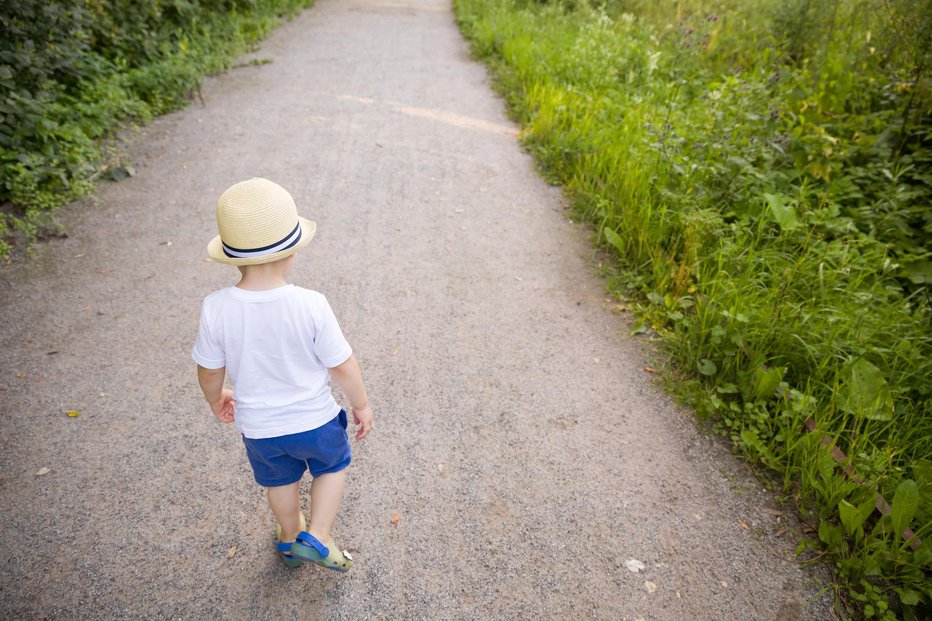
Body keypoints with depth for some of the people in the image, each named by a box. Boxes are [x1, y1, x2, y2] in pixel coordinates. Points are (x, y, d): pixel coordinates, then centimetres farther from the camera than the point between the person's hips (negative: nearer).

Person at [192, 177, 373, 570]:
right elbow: (342, 366, -17)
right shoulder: (311, 305, -28)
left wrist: (216, 400, 15)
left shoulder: (216, 309, -22)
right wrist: (361, 404, 1)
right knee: (333, 467, 29)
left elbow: (210, 371, -7)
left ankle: (290, 538, 53)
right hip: (315, 420, -2)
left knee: (281, 480, 30)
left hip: (259, 429, 3)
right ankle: (316, 537, 23)